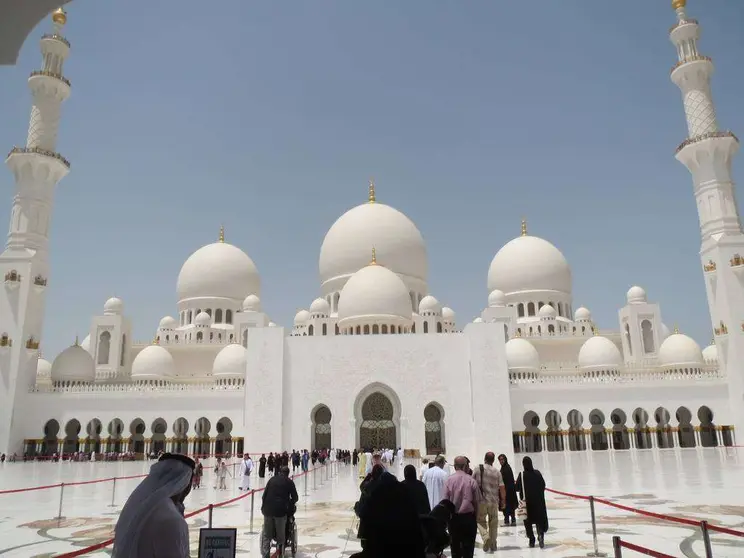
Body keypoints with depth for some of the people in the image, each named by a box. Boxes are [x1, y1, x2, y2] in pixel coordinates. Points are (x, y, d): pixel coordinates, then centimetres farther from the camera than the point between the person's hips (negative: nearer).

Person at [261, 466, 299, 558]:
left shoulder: (272, 479, 13)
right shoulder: (289, 482, 6)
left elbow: (264, 495, 10)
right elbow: (295, 498, 8)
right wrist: (290, 502, 28)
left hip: (268, 510, 3)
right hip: (281, 510, -2)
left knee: (266, 535, 11)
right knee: (280, 535, 11)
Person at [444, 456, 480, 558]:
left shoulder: (449, 480, -9)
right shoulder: (471, 480, -9)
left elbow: (445, 500, -6)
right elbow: (477, 500, -5)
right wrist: (475, 514, 11)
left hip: (453, 517, 1)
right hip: (468, 516, -1)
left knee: (455, 546, 13)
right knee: (468, 547, 8)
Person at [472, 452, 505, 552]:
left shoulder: (478, 469, -6)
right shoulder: (497, 471, -3)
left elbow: (473, 483, -3)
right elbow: (502, 488, -3)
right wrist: (503, 501, 11)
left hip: (481, 500, -2)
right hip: (494, 501, 2)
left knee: (480, 520, 13)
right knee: (493, 523, 17)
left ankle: (486, 537, -10)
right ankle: (493, 544, 23)